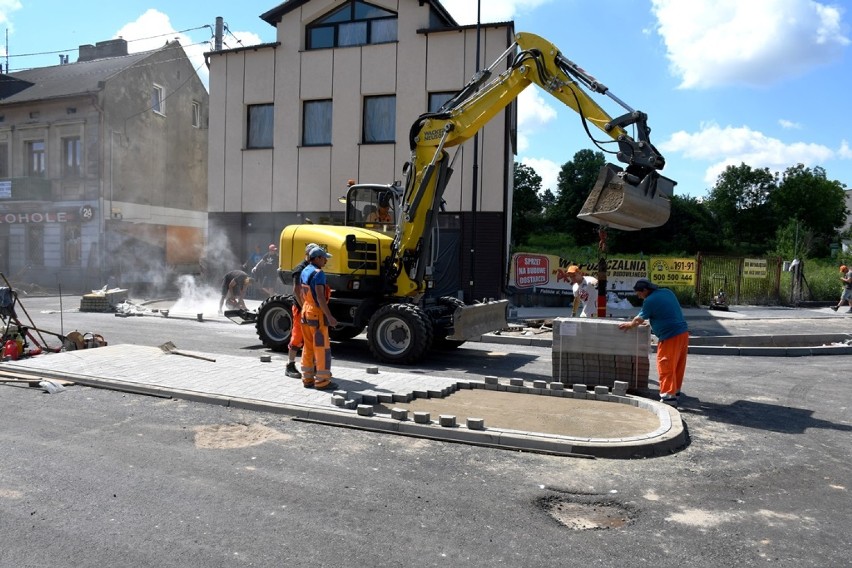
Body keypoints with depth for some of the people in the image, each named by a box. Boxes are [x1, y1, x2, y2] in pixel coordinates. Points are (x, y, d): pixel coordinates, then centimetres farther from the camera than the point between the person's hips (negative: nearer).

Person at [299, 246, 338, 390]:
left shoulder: (305, 271, 11)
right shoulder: (318, 273, -18)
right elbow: (320, 297, -25)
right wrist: (329, 316, -25)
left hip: (306, 310, 9)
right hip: (317, 313, -9)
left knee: (308, 347, 13)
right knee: (321, 348, -4)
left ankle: (307, 378, 18)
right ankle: (322, 381, -1)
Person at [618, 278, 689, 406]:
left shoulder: (650, 300, -12)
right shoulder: (667, 292, 13)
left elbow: (639, 319, -1)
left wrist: (630, 324, 19)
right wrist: (645, 321, 30)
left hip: (670, 337, -9)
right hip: (683, 333, 9)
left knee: (666, 367, -5)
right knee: (678, 366, 16)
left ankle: (668, 397, -7)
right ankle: (675, 391, 27)